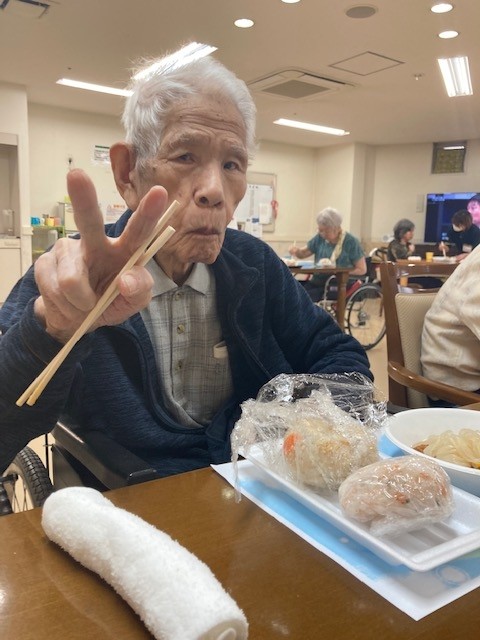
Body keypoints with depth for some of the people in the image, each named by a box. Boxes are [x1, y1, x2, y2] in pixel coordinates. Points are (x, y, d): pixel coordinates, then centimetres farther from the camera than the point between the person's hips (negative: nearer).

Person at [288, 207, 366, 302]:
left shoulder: (351, 242, -6)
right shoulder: (320, 238, 9)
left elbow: (362, 270, -4)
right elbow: (303, 253, 17)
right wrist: (296, 250, -7)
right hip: (317, 281, 5)